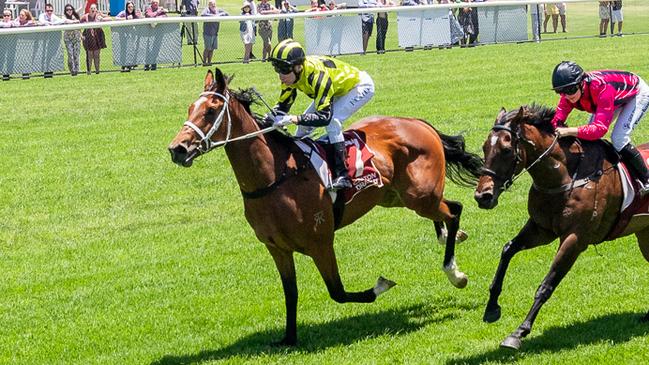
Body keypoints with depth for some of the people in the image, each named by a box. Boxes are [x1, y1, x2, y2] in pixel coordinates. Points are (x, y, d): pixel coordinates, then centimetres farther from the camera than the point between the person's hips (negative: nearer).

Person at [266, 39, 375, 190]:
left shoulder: (317, 75, -41)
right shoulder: (292, 74, -17)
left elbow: (324, 117, -43)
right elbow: (283, 105, -5)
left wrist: (292, 119, -50)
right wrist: (269, 117, -27)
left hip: (361, 86, -9)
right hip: (338, 88, 9)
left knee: (332, 121, -28)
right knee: (304, 123, 1)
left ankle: (342, 176, -25)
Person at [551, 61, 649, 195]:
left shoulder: (601, 88, -45)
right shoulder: (570, 92, -25)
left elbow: (600, 128, -50)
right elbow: (557, 120, -24)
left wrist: (569, 131, -60)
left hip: (638, 93, -7)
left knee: (618, 139, -20)